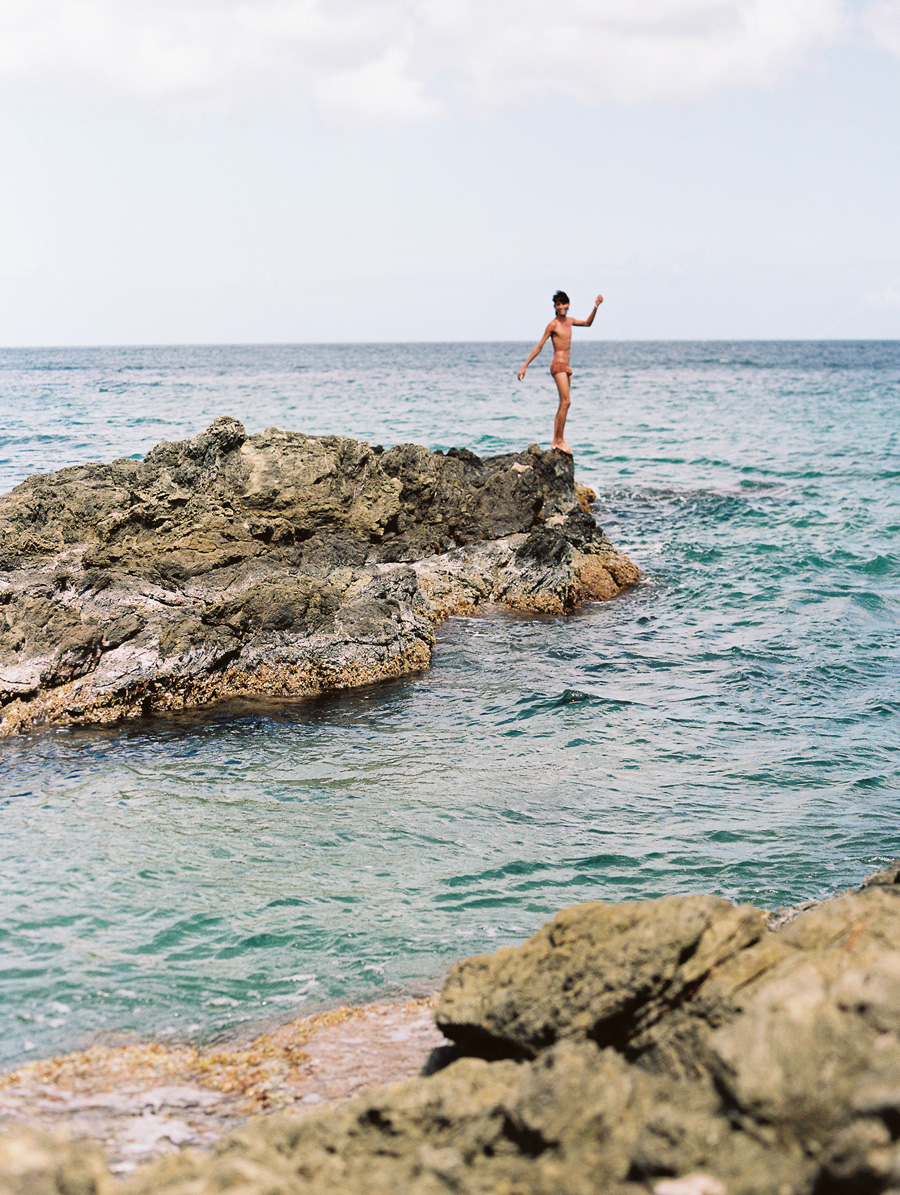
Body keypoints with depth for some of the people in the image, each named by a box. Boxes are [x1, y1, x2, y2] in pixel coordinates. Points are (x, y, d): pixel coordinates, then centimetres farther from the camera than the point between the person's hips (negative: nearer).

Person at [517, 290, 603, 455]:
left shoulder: (569, 321, 14)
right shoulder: (553, 324, -8)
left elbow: (587, 323, 32)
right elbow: (539, 346, -7)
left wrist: (596, 306, 22)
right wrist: (525, 366, -9)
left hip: (566, 367, 8)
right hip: (558, 365, -8)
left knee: (563, 404, 7)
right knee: (566, 402, -15)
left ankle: (555, 442, 10)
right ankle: (560, 440, -12)